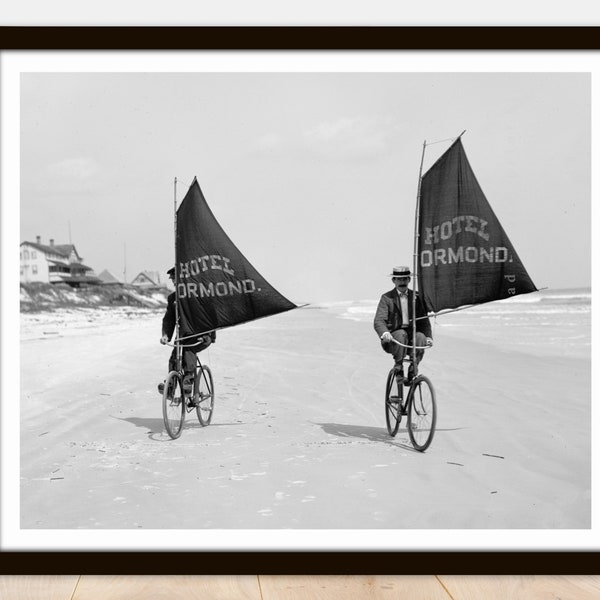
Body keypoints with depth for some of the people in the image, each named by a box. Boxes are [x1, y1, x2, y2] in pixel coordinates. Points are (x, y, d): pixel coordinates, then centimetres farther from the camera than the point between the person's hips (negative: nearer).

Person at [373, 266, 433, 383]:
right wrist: (385, 333, -33)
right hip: (392, 339, -2)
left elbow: (424, 320, 7)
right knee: (401, 334, -34)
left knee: (420, 337, -29)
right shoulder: (387, 298, 1)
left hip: (412, 333, 2)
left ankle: (412, 371, -15)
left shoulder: (416, 297, 11)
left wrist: (428, 336, -12)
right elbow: (379, 320, -11)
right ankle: (398, 369, -20)